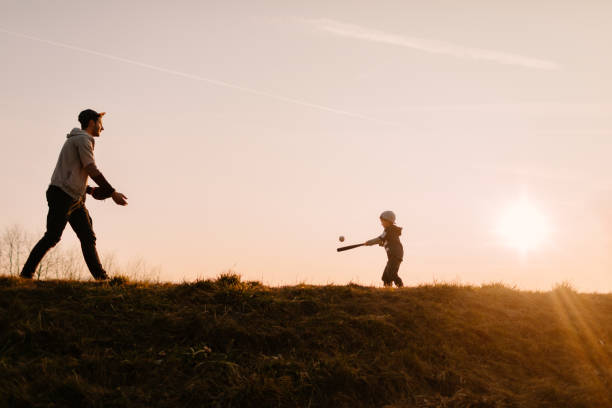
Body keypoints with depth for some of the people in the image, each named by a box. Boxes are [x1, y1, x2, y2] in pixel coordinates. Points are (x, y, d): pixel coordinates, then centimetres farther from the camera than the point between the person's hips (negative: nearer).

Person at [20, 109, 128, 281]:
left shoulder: (76, 140, 24)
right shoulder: (83, 139, -8)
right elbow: (92, 170, -19)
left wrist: (89, 190, 18)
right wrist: (113, 193, -18)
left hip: (75, 199, 10)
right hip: (62, 195, -10)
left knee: (88, 237, 2)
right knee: (52, 237, -9)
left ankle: (100, 276, -2)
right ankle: (26, 273, -2)